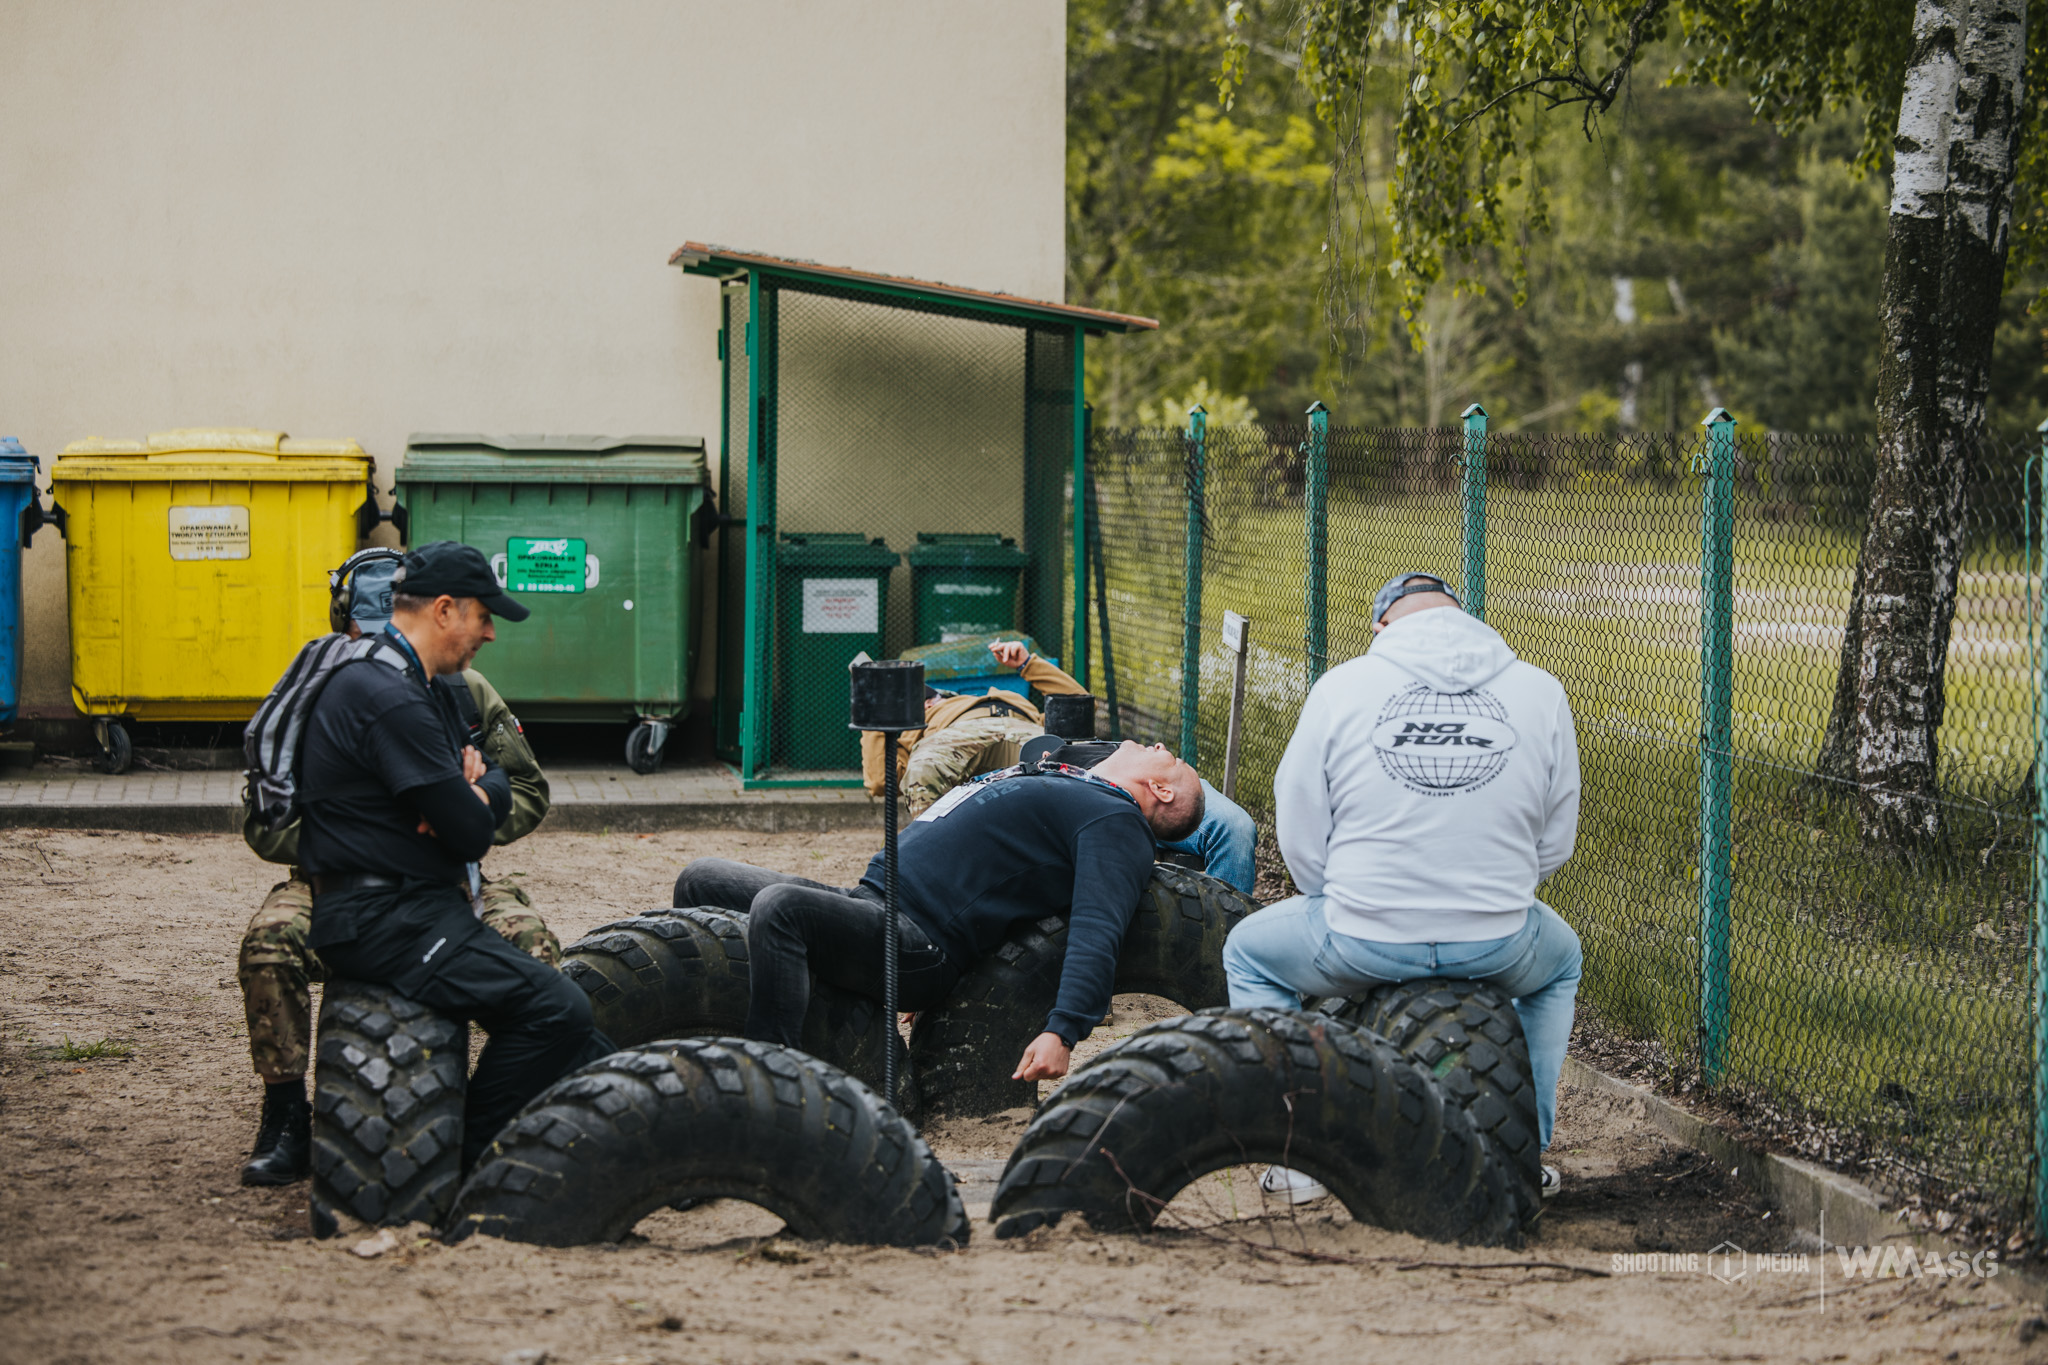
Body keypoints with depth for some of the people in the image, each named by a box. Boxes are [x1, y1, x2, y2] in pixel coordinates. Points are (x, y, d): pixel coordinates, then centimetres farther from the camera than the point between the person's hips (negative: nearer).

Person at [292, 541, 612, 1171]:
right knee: (555, 1008, -21)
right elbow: (471, 834, -19)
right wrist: (471, 807, 5)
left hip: (422, 907, 11)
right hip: (383, 922, -11)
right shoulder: (390, 700, -18)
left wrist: (476, 792, -6)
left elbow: (501, 790, 18)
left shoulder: (428, 691, 17)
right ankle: (473, 1162, -10)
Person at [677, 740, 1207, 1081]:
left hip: (914, 941, -10)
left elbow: (1096, 932, -19)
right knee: (701, 882, 15)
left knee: (780, 906, -37)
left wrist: (1061, 1033, -31)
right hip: (869, 902, 10)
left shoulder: (1115, 821, -3)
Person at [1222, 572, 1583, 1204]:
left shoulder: (1340, 688, -4)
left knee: (1248, 952, 30)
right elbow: (1555, 844, 6)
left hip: (1365, 942, -2)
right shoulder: (1541, 692, 1)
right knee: (1560, 961, 38)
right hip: (1498, 947, 2)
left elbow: (1299, 839, 0)